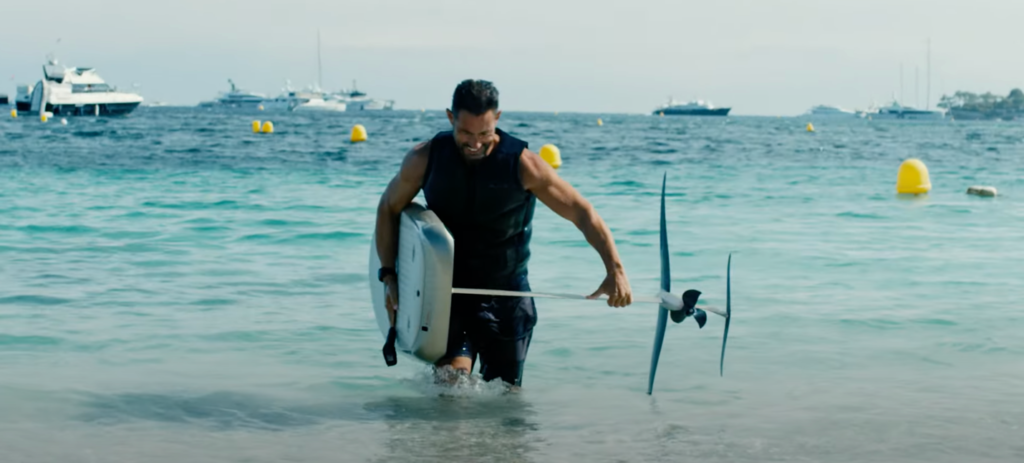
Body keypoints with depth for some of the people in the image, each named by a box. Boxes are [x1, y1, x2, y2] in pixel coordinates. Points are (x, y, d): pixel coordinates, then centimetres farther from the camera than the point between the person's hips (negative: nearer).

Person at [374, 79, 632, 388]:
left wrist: (614, 270, -24)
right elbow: (389, 208, 9)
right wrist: (389, 275, -1)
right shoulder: (426, 158, -7)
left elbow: (583, 213, -12)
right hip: (448, 290, 0)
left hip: (507, 296, 0)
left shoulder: (522, 164, -13)